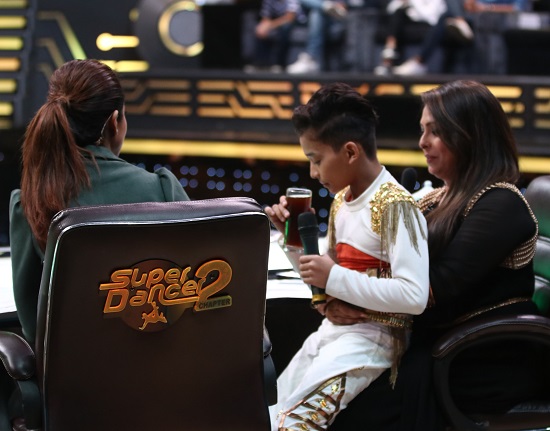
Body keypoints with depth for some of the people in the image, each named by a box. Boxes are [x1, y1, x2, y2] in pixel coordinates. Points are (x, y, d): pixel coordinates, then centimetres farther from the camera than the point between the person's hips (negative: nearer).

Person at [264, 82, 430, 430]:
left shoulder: (395, 206, -17)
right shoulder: (342, 200, 9)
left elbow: (414, 296, -27)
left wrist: (335, 278, -25)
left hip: (371, 336, -9)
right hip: (332, 329, 9)